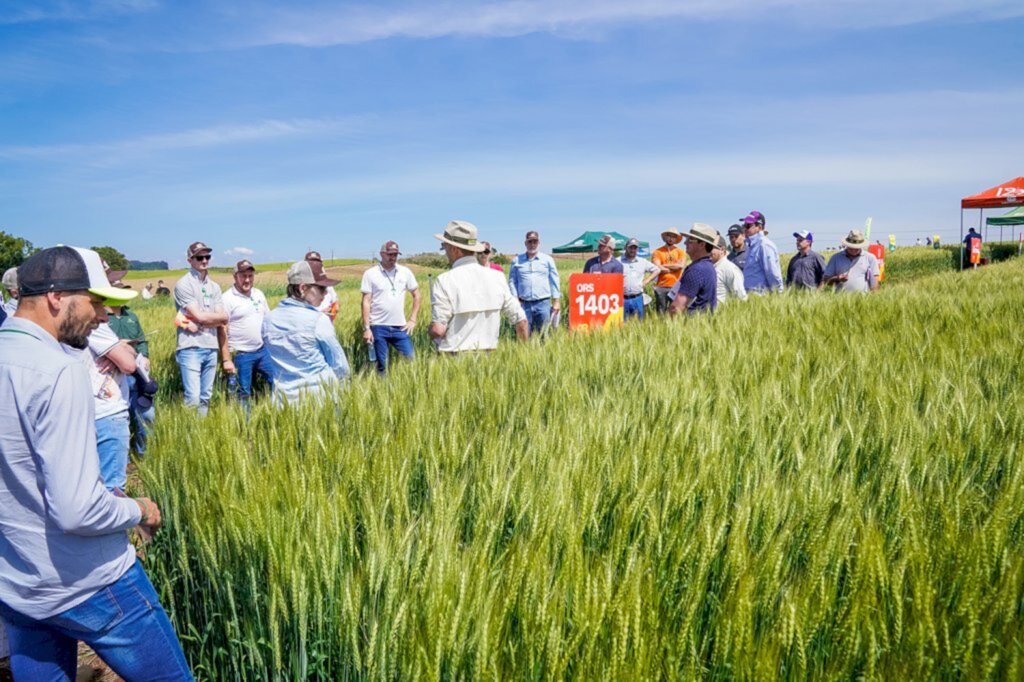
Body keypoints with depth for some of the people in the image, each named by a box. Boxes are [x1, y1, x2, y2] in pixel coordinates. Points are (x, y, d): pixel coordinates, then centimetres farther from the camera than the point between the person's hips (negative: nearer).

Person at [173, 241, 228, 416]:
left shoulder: (214, 287, 14)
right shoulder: (183, 284, -3)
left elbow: (223, 319, 3)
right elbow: (200, 316, -14)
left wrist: (198, 324, -9)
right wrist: (218, 316, 2)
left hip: (211, 348, 6)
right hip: (191, 348, -6)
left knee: (206, 398, 11)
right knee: (193, 398, -12)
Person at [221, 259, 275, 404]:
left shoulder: (259, 294, 9)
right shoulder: (227, 299, -9)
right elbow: (222, 331, -12)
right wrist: (227, 360, -15)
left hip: (262, 350, 6)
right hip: (241, 355, -5)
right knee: (243, 394, 3)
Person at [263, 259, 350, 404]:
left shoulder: (269, 319, 3)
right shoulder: (319, 320, -14)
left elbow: (278, 360, 13)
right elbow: (339, 364, -6)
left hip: (285, 398, 5)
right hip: (321, 395, -5)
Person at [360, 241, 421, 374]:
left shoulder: (405, 272, 4)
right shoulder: (370, 274, -2)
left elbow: (416, 295, 12)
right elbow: (366, 302, -4)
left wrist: (413, 320, 5)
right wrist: (366, 328, -10)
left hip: (400, 327, 2)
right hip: (379, 327, -2)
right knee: (381, 365, 4)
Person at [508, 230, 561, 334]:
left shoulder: (548, 259, 10)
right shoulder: (517, 261, 11)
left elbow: (555, 281, 8)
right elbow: (512, 282, 9)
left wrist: (556, 301, 2)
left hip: (543, 303, 0)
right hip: (524, 304, 0)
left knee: (544, 333, 0)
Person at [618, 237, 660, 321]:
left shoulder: (643, 262, 13)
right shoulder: (618, 262, 1)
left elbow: (657, 270, 21)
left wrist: (645, 282, 10)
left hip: (637, 298, 3)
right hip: (622, 298, -3)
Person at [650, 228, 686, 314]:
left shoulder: (680, 251, 10)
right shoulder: (657, 252, 3)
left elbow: (681, 265, -7)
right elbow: (658, 268, -9)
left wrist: (664, 265, -5)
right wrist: (674, 267, -2)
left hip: (676, 287, 1)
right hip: (661, 287, -1)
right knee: (660, 313, 1)